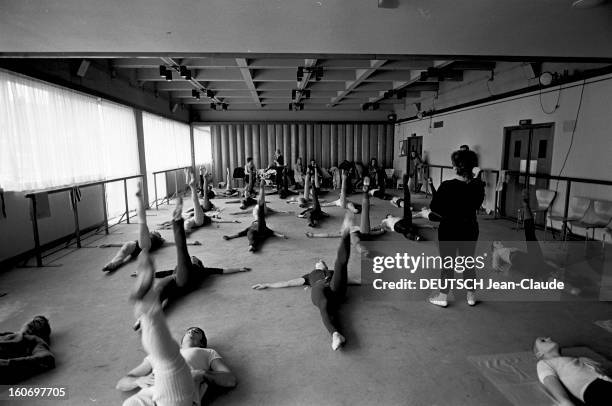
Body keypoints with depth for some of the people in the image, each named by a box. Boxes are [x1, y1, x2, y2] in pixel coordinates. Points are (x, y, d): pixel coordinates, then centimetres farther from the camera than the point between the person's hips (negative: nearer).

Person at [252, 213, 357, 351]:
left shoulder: (333, 273, 44)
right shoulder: (311, 275, 40)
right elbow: (289, 282, 36)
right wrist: (267, 285, 33)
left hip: (336, 289, 2)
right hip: (319, 289, -2)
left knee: (341, 261, -12)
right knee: (325, 306, -41)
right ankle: (336, 335, -69)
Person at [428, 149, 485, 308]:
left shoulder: (447, 186, -22)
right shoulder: (478, 186, -7)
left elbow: (434, 207, -14)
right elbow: (476, 205, 8)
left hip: (449, 230, -4)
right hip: (470, 228, 4)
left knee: (447, 263, 9)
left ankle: (442, 297, 21)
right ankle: (471, 296, 32)